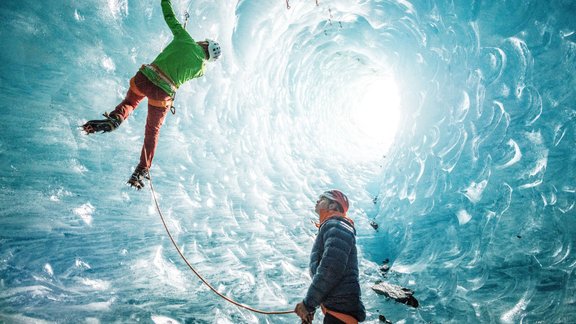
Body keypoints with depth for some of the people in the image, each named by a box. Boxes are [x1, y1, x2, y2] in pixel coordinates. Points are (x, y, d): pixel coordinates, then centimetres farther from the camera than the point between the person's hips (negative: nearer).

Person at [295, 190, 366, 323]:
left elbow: (332, 268, -23)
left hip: (340, 308, -10)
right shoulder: (329, 227, 23)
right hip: (337, 307, 10)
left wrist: (308, 303, -16)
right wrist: (309, 305, 19)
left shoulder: (336, 225, -10)